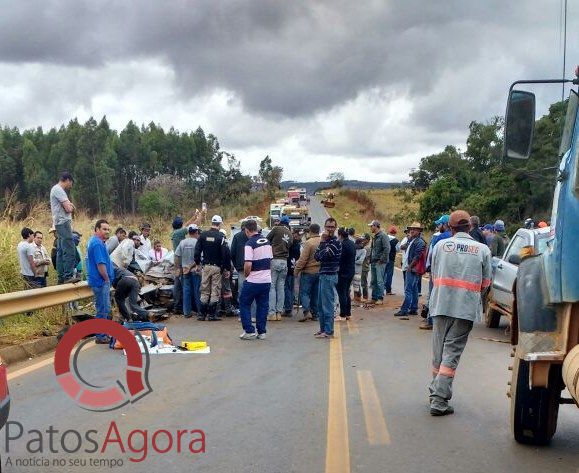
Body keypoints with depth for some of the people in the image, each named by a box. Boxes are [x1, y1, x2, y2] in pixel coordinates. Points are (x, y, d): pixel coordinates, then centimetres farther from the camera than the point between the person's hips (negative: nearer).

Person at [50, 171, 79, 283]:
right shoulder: (58, 189, -10)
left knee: (61, 251, 10)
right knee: (69, 250, -14)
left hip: (61, 224, 11)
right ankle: (68, 275, -17)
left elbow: (70, 207, 23)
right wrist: (70, 207, 4)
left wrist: (69, 206, 2)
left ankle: (61, 277, 13)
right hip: (63, 223, -11)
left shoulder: (58, 189, 23)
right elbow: (69, 208, -17)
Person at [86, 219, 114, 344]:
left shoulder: (94, 241, 16)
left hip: (101, 282, 11)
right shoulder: (97, 243, -18)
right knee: (103, 310, -3)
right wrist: (107, 279, -13)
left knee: (105, 309, 17)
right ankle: (100, 336, 3)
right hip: (101, 281, -11)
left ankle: (104, 333, 25)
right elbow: (100, 264, -23)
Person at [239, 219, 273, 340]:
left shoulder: (250, 244, -14)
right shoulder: (267, 242, 8)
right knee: (263, 305, 11)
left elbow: (248, 264, -21)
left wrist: (245, 274, -4)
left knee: (244, 304, 7)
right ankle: (261, 332, 12)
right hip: (267, 280, 6)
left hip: (253, 280, -6)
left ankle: (249, 331, 4)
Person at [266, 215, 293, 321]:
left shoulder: (277, 229, -2)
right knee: (281, 287, 9)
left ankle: (272, 313, -8)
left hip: (274, 260, -5)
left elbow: (267, 239, 2)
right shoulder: (290, 234, 14)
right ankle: (279, 312, 9)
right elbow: (289, 246, 14)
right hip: (284, 262, 5)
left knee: (271, 286, -3)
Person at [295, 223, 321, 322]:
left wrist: (296, 270, -6)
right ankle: (315, 313, 15)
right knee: (315, 293, 12)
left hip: (308, 271, -6)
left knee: (304, 292, 0)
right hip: (320, 272, 6)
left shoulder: (308, 242, -15)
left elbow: (303, 259, -15)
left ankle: (306, 311, -15)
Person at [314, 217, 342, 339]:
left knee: (327, 304, -7)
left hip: (329, 276, -9)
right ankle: (323, 329, 22)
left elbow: (323, 256, -22)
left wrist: (322, 242, -16)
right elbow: (316, 257, 6)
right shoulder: (326, 241, 15)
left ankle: (328, 332, -2)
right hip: (323, 275, 9)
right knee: (321, 305, 13)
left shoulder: (336, 243, -13)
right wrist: (322, 242, -6)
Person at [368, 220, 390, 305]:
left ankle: (380, 298, -2)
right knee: (374, 281, 11)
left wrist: (381, 260, -18)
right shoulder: (374, 237, 16)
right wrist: (370, 259, 13)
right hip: (373, 262, 9)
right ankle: (374, 298, 17)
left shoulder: (383, 236, -12)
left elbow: (387, 249, -19)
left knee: (380, 281, -7)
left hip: (380, 263, -9)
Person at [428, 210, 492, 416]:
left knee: (438, 352, 16)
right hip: (466, 308, -2)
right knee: (452, 354, 0)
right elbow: (485, 283, 6)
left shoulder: (441, 246, 3)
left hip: (441, 305, 2)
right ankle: (439, 400, -7)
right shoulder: (483, 250, 1)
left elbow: (434, 276, 10)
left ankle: (436, 393, 27)